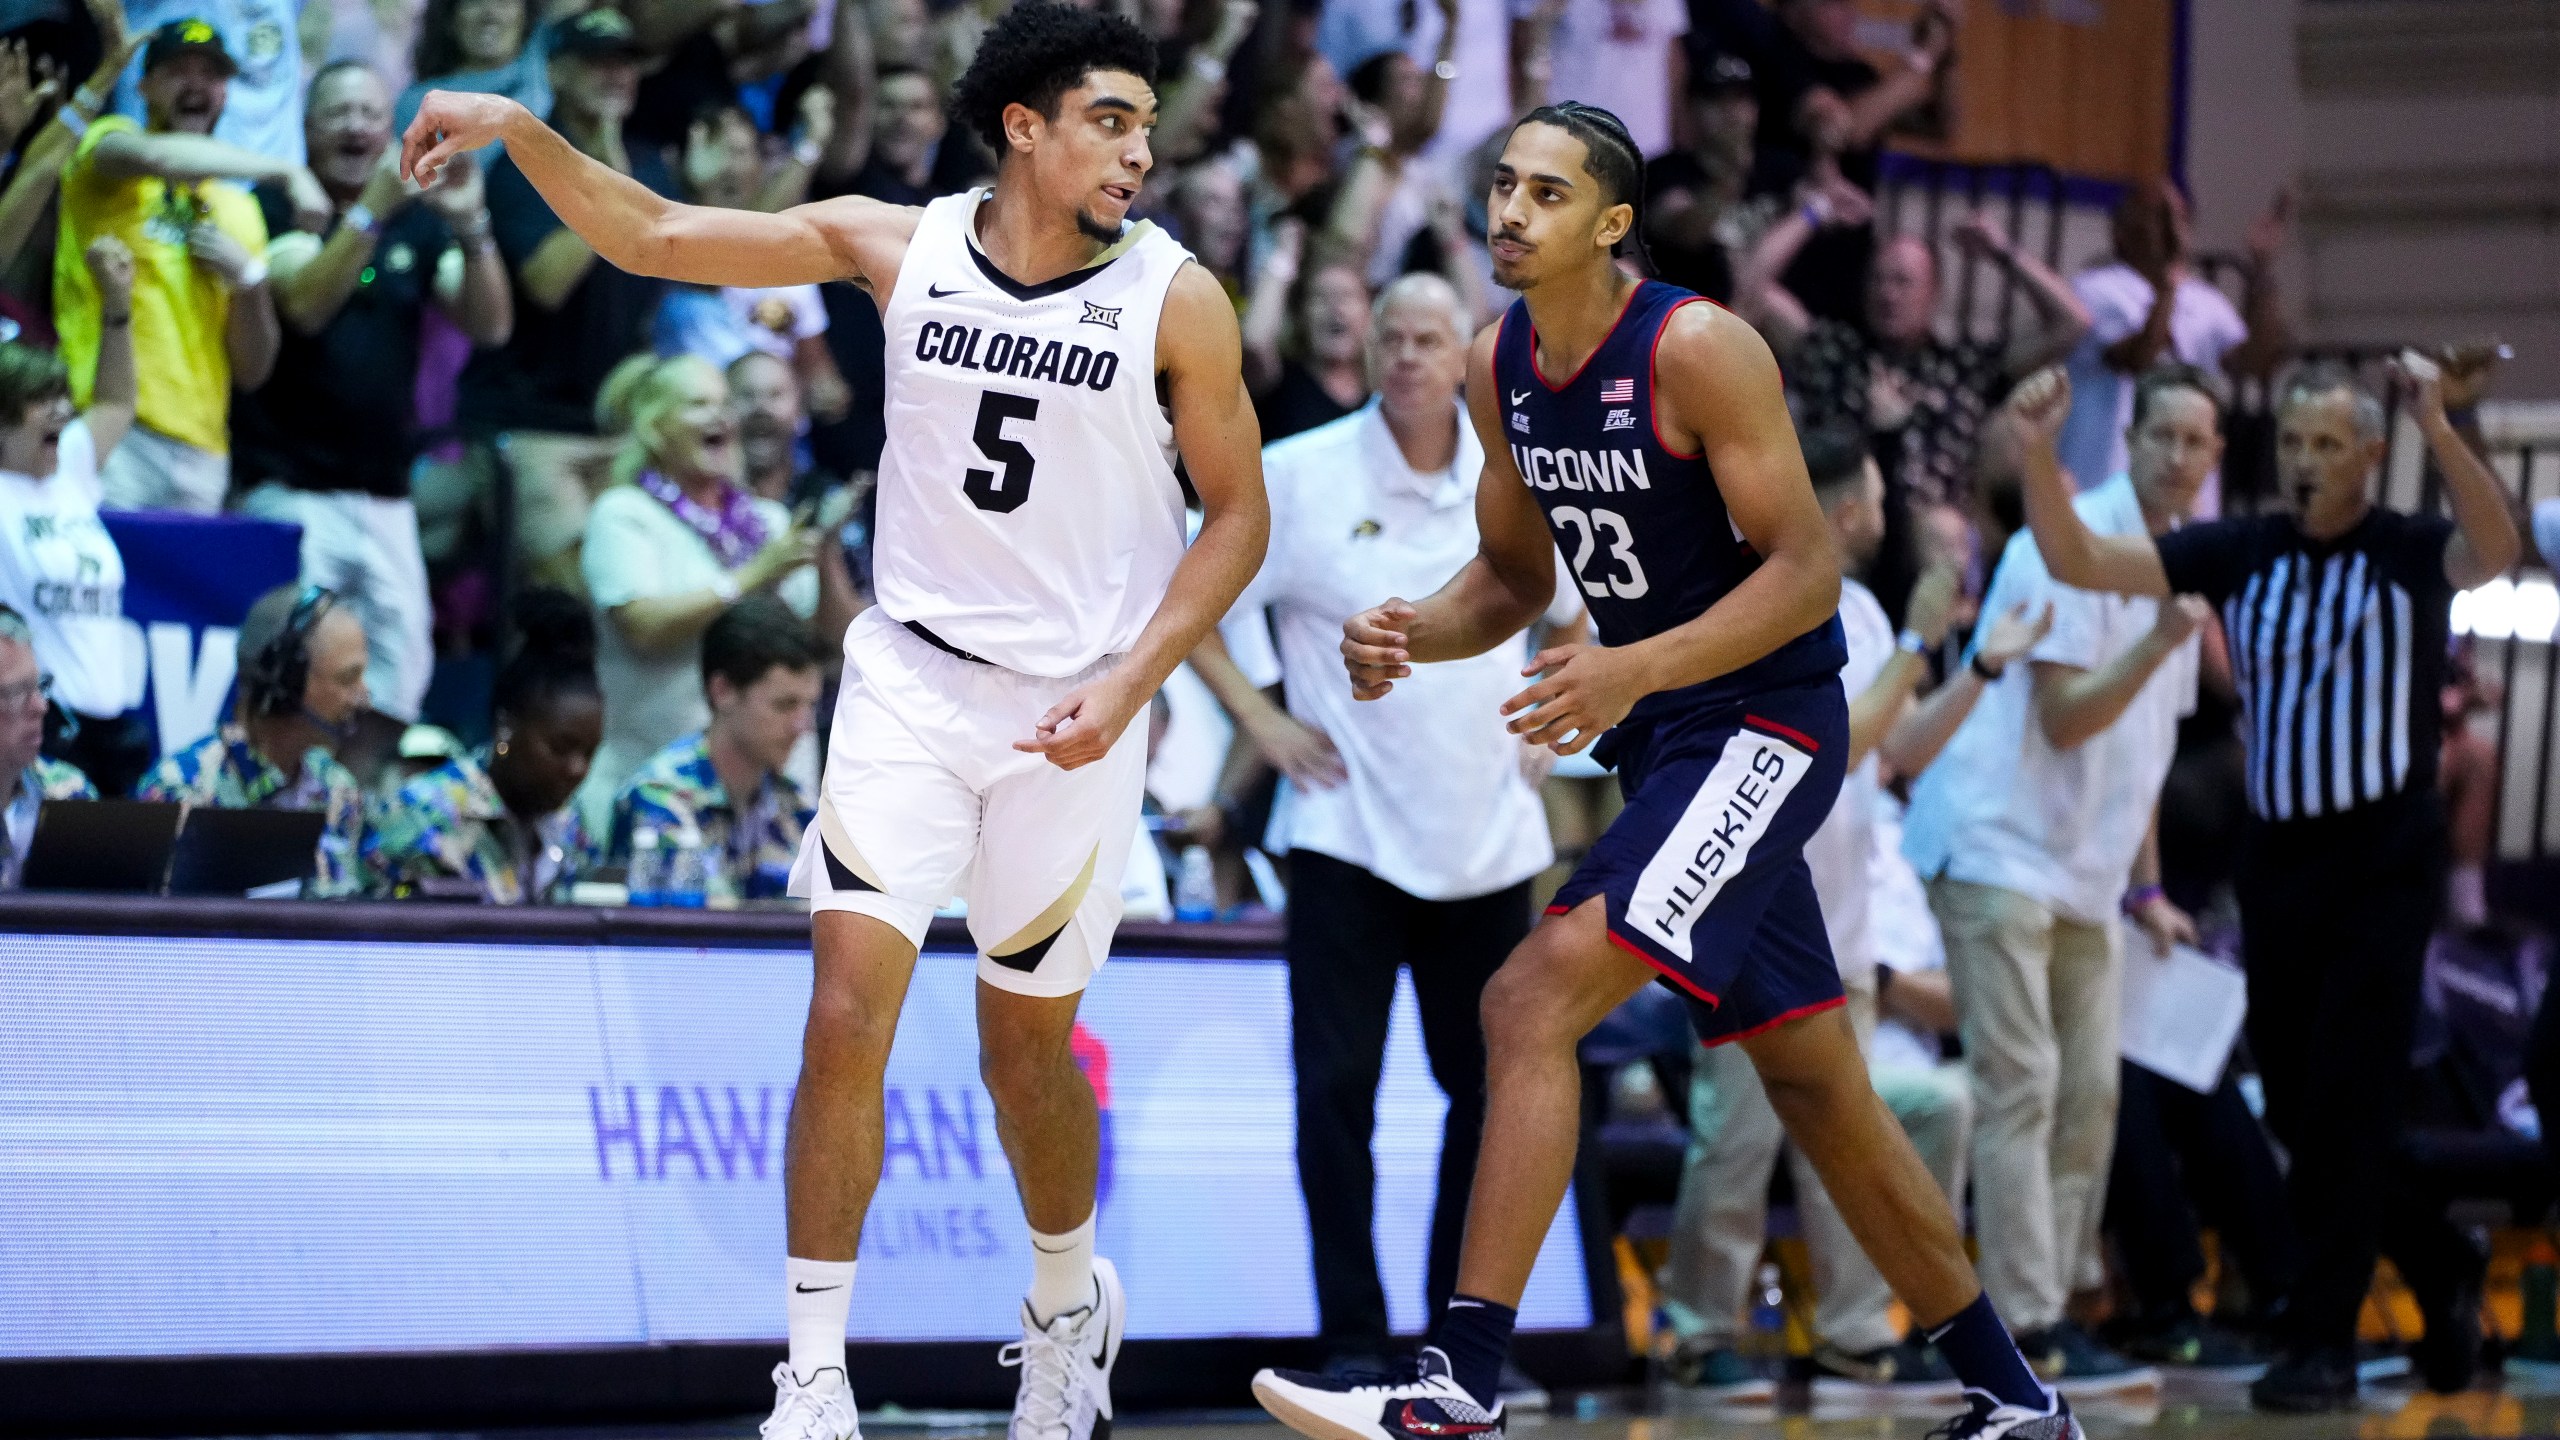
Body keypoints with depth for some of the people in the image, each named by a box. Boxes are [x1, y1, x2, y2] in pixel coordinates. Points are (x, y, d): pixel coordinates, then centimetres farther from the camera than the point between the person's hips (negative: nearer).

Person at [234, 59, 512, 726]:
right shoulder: (280, 206, 0)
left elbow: (491, 324, 2)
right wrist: (373, 209, -27)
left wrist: (470, 227, -14)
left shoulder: (418, 222, 12)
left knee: (399, 679, 0)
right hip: (292, 490, -5)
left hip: (386, 495, 5)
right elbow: (306, 305, -18)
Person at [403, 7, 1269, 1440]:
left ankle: (1071, 1306, 38)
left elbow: (1238, 512, -1)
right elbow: (654, 236, 2)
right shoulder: (901, 246, -3)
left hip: (1073, 713, -1)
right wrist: (521, 128, -11)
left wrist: (1129, 681, -12)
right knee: (850, 1004, -13)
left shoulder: (1176, 298, -8)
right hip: (912, 676, 1)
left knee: (1026, 1046, 9)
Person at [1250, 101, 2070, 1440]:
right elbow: (1513, 574, 16)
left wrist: (1632, 670, -30)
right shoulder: (1500, 368, 5)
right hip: (1665, 734, 9)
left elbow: (1806, 570, -20)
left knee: (1534, 998, -21)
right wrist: (1413, 633, -5)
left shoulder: (1696, 351, -18)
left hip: (1764, 721, -9)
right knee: (1813, 1080, 14)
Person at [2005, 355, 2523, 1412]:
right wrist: (2040, 453, -17)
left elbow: (2494, 552, -28)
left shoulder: (2409, 552, -6)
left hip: (2386, 860, -5)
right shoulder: (2238, 553, 4)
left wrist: (2441, 432, -42)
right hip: (2276, 853, 5)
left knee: (2347, 1105, -8)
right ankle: (2443, 1279, 30)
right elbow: (2078, 560, -1)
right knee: (2296, 1105, 10)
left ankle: (2320, 1343, -3)